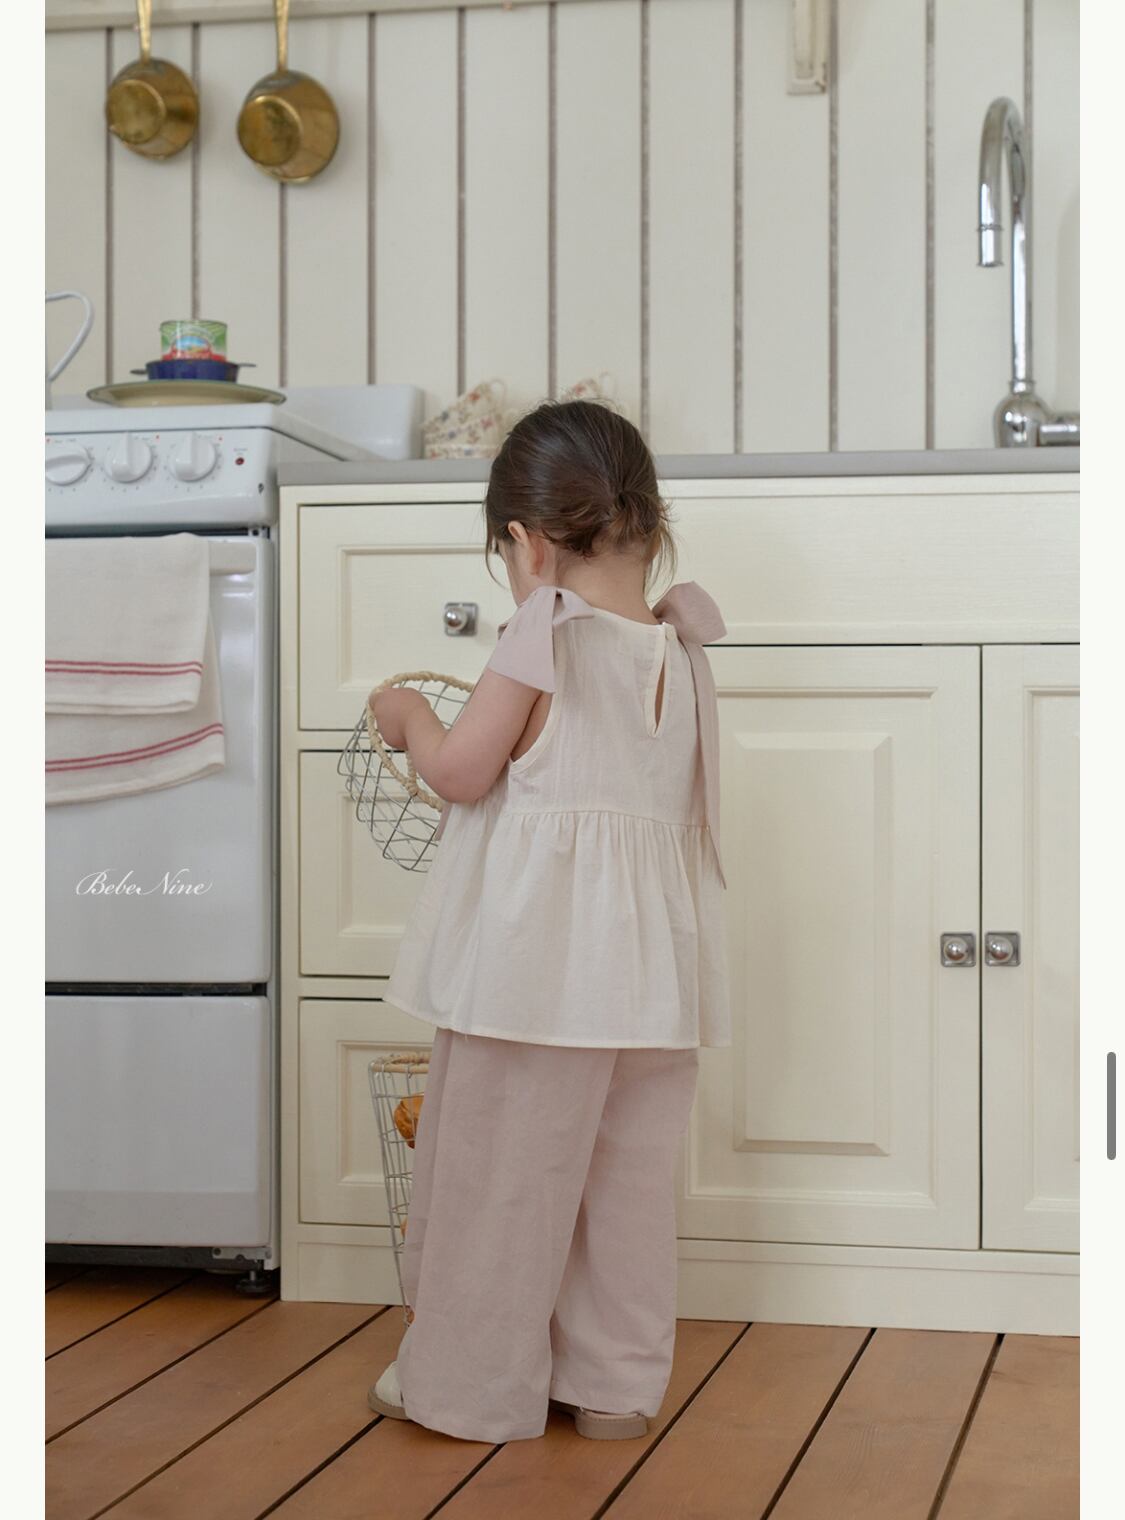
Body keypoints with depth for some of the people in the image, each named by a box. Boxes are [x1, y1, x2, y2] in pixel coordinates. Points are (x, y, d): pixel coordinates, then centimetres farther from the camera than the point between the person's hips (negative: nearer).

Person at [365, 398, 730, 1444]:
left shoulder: (545, 632, -11)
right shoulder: (681, 649, 8)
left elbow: (460, 773, -12)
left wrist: (407, 715, 8)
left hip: (536, 954, -6)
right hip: (649, 957, 6)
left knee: (496, 1169, 6)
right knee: (630, 1172, 14)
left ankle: (467, 1385, 16)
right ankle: (615, 1384, 23)